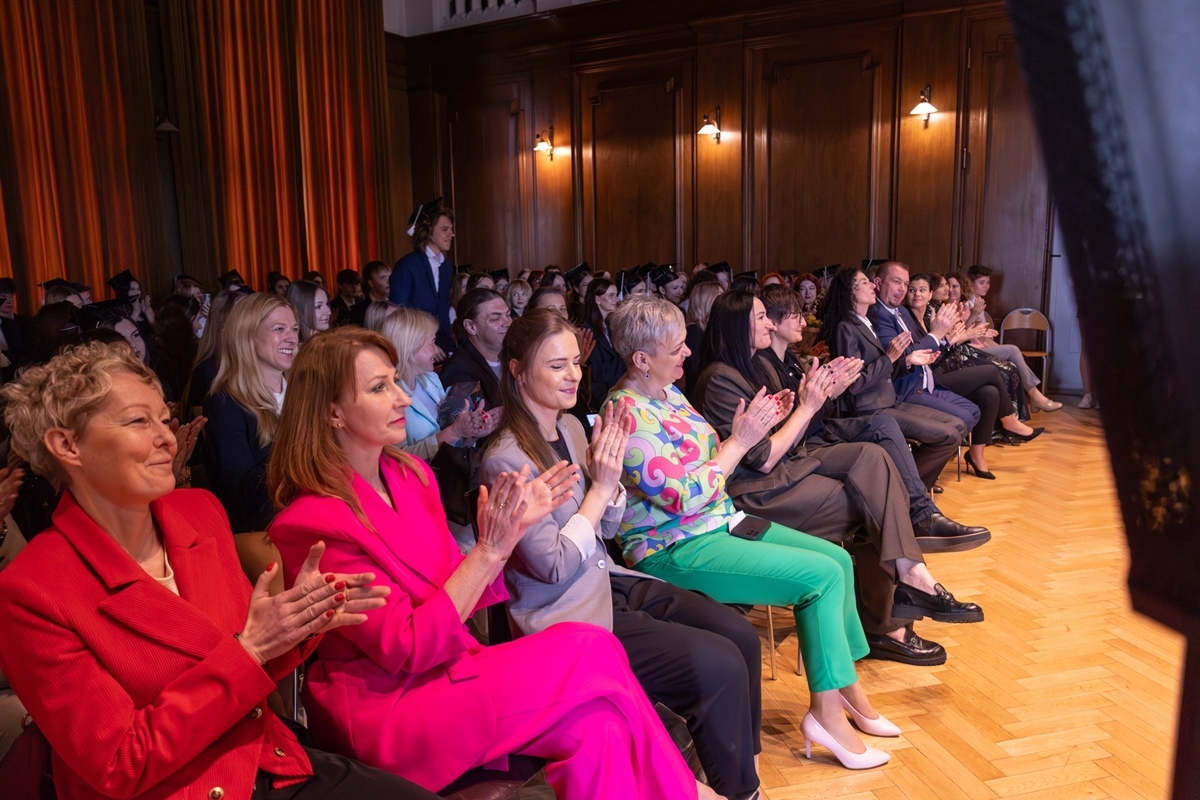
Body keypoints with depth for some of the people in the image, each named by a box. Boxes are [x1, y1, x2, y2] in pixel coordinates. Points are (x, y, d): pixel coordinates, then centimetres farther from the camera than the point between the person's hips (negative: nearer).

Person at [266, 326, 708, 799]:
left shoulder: (411, 475, 4)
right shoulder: (313, 522, -17)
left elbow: (456, 594, 8)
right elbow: (406, 649, -19)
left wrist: (514, 529, -8)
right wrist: (489, 549, -23)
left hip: (444, 672, 7)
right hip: (382, 713, -6)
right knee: (591, 651, -16)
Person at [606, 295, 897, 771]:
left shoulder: (669, 393, 8)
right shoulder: (628, 415, -21)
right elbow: (683, 497, -23)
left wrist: (756, 428, -1)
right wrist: (739, 440, -17)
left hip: (719, 524, 10)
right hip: (676, 550, -9)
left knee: (839, 560, 5)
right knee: (821, 575, -16)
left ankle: (847, 684, 19)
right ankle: (825, 711, -2)